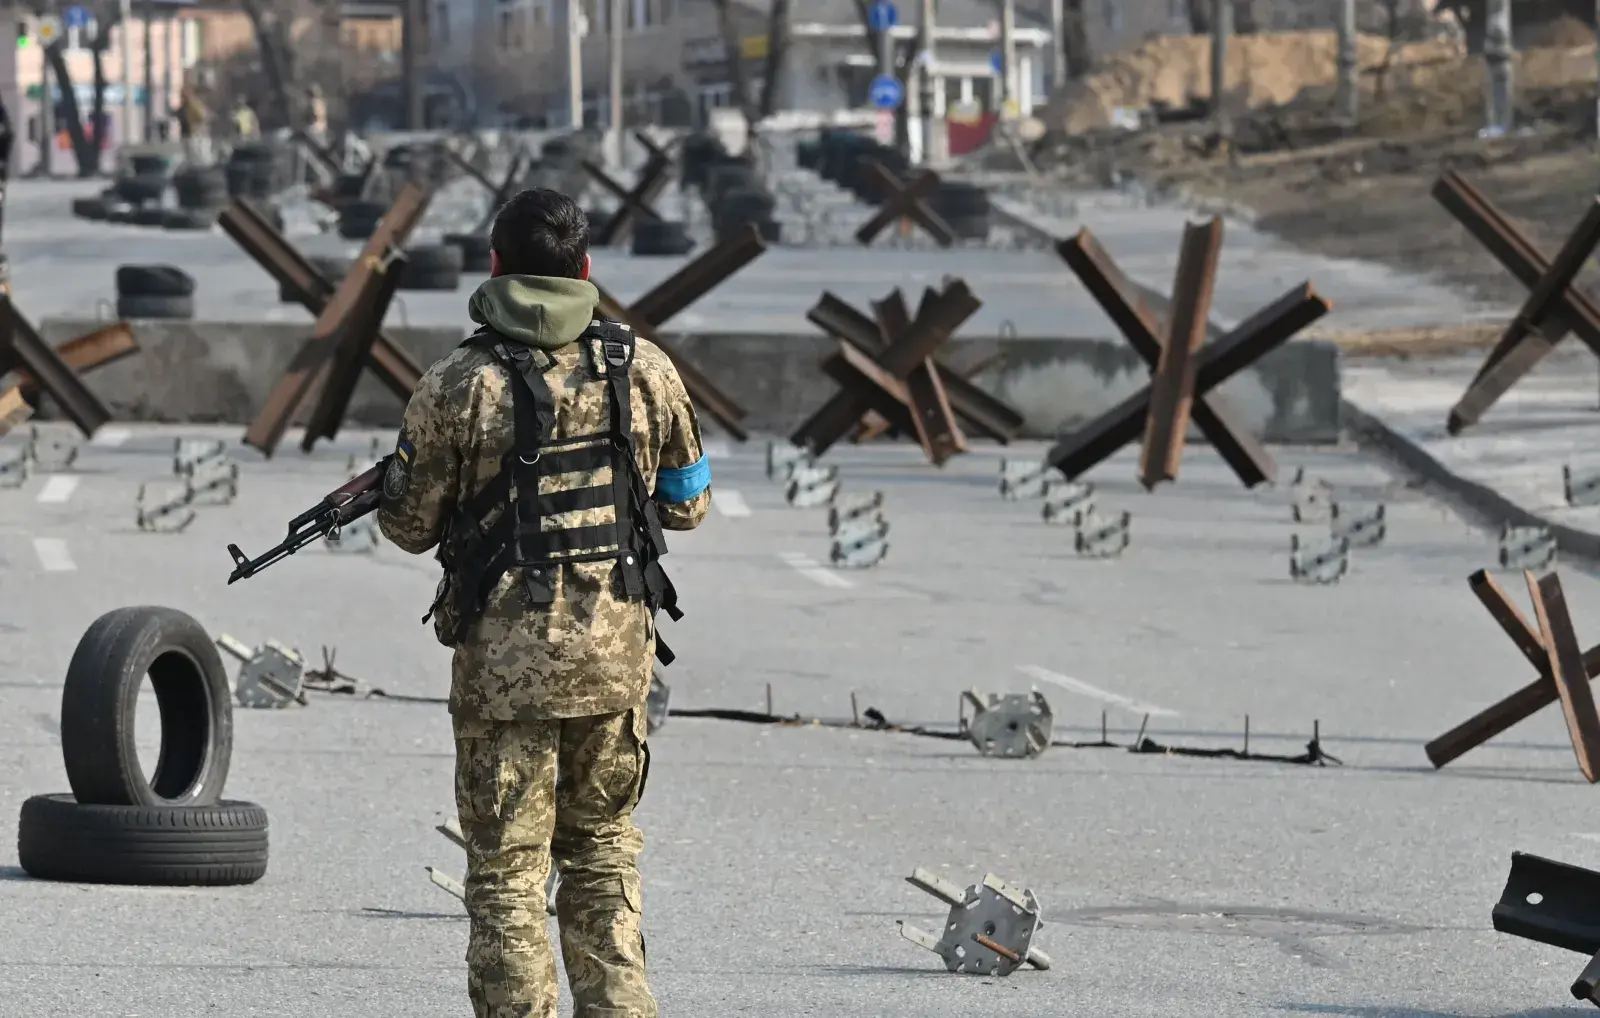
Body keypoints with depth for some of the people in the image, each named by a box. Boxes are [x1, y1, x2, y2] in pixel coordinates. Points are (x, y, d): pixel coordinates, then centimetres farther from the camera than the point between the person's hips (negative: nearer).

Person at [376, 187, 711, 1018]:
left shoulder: (457, 387, -10)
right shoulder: (644, 369, -1)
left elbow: (410, 528, -2)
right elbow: (687, 504, 10)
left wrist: (395, 482, 20)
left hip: (506, 655, -3)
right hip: (617, 646, 3)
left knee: (507, 867, 4)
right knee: (602, 852, 18)